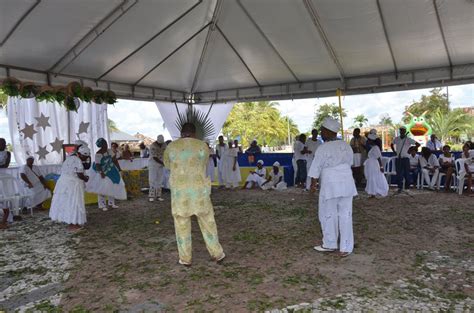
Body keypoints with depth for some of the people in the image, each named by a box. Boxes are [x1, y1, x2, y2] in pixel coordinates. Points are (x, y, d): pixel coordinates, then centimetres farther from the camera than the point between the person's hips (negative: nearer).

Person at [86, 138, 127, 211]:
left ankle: (111, 203, 23)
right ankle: (102, 205, 3)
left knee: (112, 187, 9)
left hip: (111, 172, 6)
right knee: (102, 189, -7)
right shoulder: (98, 154, -19)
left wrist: (118, 168, 4)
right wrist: (101, 173, -35)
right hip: (103, 173, -6)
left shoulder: (109, 151, -2)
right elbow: (97, 165, -23)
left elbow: (114, 160, 7)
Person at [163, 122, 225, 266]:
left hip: (179, 190, 0)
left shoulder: (171, 147, 0)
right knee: (207, 222, 12)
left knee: (182, 224, 11)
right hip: (199, 189, 0)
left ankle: (186, 258, 18)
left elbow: (167, 164, 18)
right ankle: (217, 253, 21)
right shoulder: (202, 146, -1)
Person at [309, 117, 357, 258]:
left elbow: (316, 169, -11)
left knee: (328, 214, 8)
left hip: (330, 185, -6)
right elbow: (350, 162, 15)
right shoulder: (346, 145, 6)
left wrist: (313, 184, 1)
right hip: (346, 183, 6)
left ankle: (330, 244, 21)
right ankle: (345, 248, 12)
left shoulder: (323, 148, -13)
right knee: (345, 214, 8)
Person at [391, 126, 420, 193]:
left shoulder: (408, 139, -4)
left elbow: (418, 144, -4)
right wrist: (394, 151, 13)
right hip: (398, 159, 3)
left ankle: (407, 187, 11)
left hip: (405, 158, -3)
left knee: (406, 174, 1)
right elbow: (392, 145, 24)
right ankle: (400, 187, 12)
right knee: (399, 174, 4)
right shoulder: (396, 139, 7)